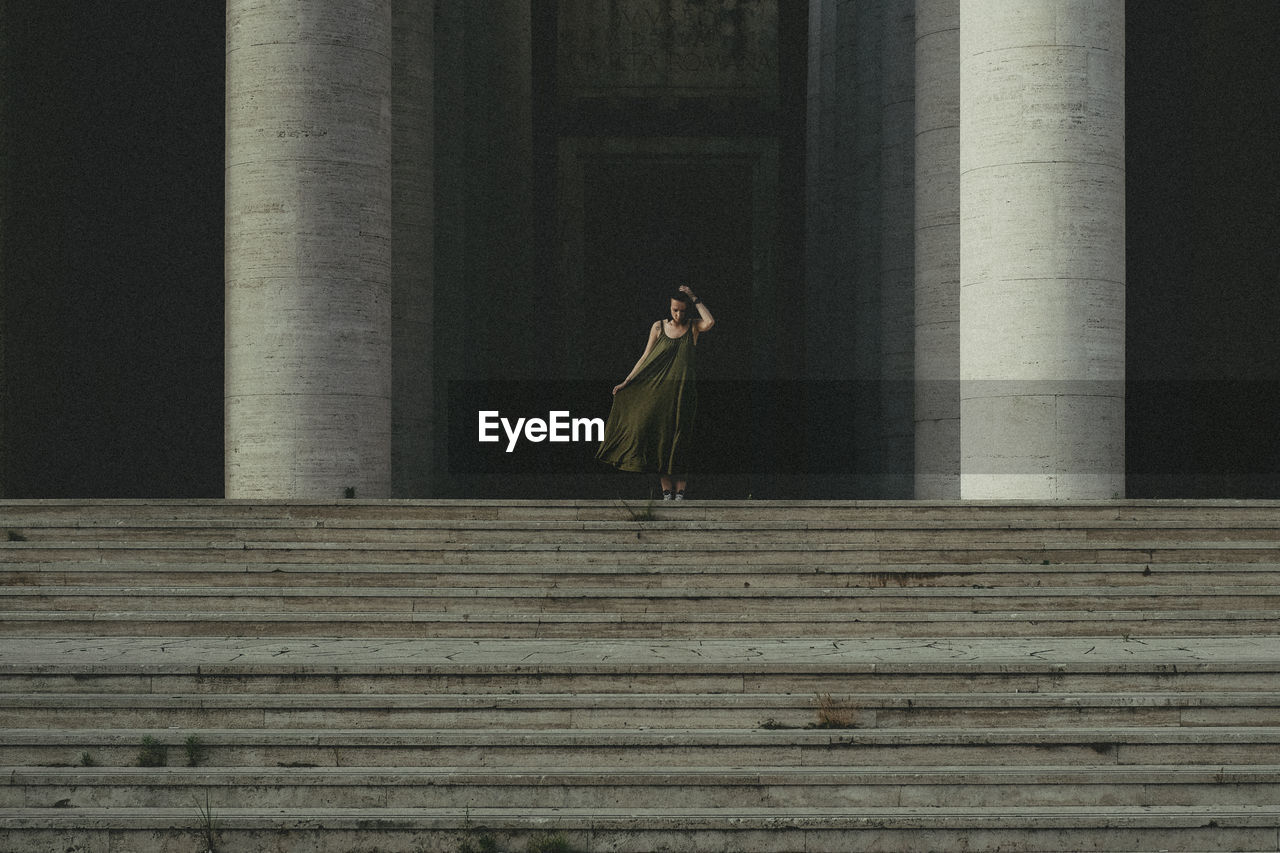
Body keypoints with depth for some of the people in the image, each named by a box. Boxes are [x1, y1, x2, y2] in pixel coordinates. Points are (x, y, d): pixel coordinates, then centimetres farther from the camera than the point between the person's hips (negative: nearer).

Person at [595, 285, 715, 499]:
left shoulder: (693, 326, 4)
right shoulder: (659, 327, 6)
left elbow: (710, 322, -19)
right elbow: (645, 358, 8)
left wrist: (695, 299, -10)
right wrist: (626, 382, 4)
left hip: (682, 391, -1)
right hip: (658, 389, 1)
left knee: (680, 439, -2)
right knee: (660, 438, -3)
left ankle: (680, 491, -1)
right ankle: (667, 490, 1)